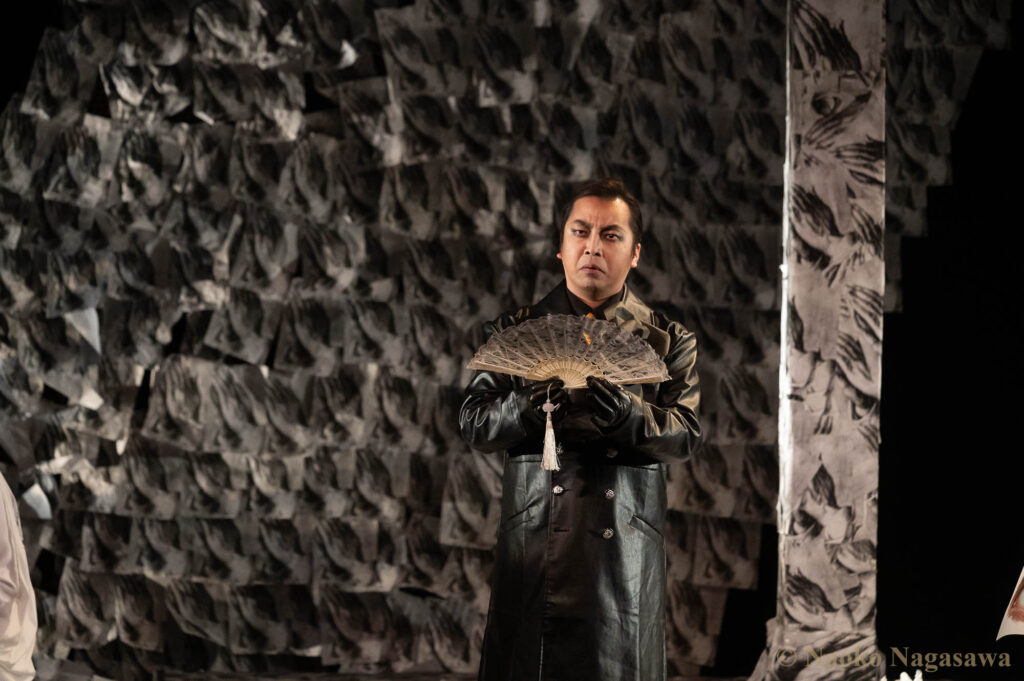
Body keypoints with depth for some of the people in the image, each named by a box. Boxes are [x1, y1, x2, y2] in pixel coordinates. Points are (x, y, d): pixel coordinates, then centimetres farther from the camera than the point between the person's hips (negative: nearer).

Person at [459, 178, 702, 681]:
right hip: (535, 540, 0)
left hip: (625, 545, 0)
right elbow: (473, 424, 3)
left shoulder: (668, 340, 11)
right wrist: (527, 407, -18)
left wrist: (628, 415, -22)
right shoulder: (514, 332, 12)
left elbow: (686, 434, -1)